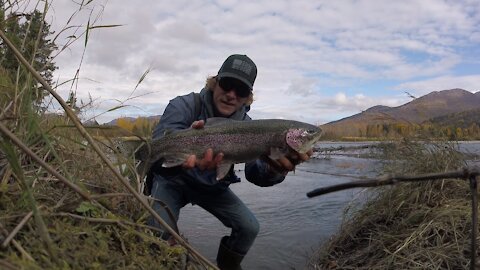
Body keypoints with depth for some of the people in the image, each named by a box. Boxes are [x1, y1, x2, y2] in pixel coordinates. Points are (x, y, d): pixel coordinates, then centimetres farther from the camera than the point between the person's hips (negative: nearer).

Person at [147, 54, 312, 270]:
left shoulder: (246, 125, -10)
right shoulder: (183, 106, -21)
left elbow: (254, 173, -21)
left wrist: (275, 170, -46)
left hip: (211, 187, 4)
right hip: (172, 180, -3)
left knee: (249, 227, -5)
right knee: (160, 235, -24)